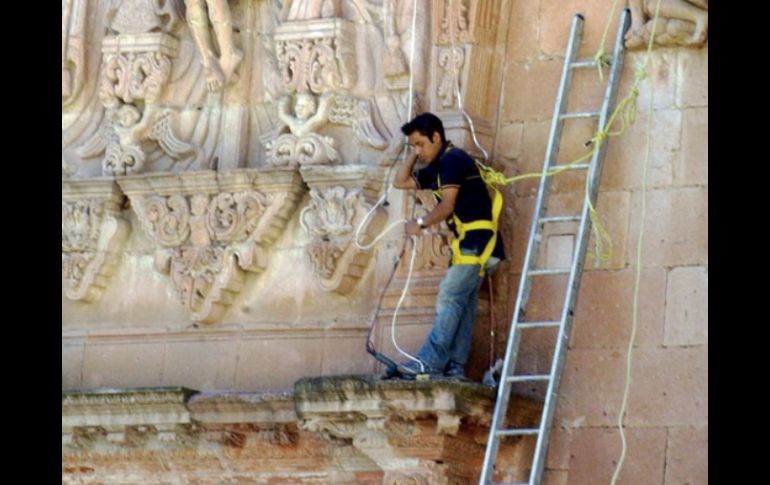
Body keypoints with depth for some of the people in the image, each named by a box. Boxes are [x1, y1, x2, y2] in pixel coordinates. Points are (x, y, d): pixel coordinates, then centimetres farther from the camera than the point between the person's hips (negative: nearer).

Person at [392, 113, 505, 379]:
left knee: (450, 297, -16)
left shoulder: (452, 159, -8)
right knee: (463, 304, 4)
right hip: (469, 242, 10)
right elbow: (401, 182, 28)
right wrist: (414, 154, 20)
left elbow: (448, 204, -16)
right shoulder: (437, 168, 22)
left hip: (476, 239, -10)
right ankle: (455, 365, 1)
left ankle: (431, 361, -22)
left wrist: (421, 224, -12)